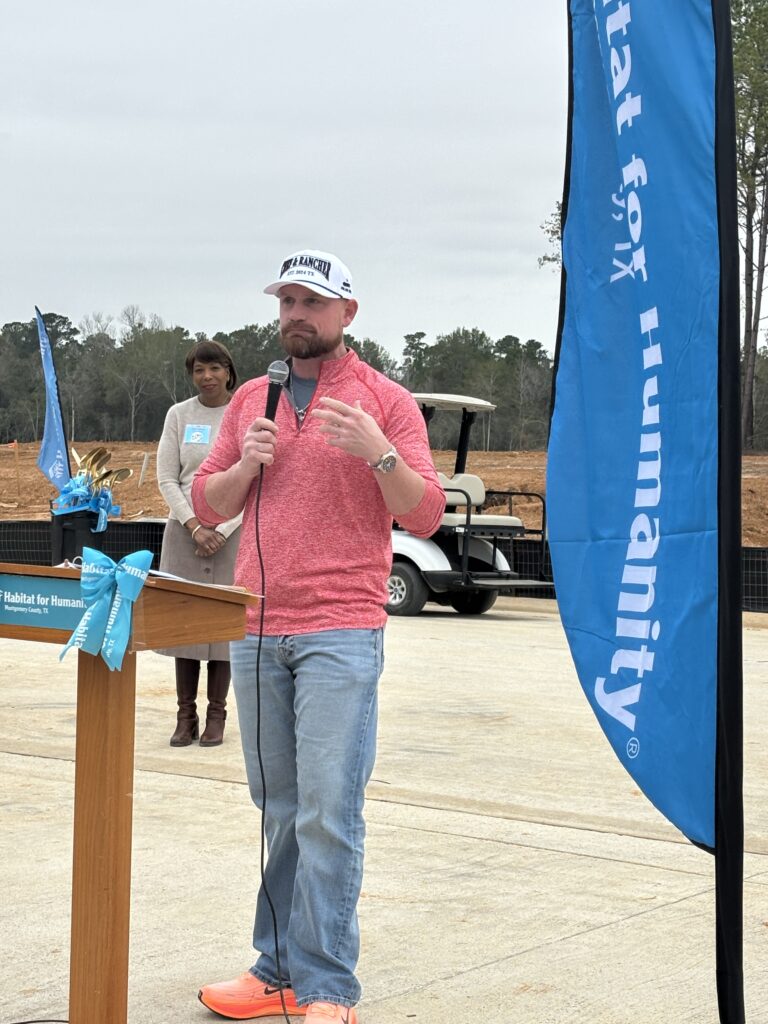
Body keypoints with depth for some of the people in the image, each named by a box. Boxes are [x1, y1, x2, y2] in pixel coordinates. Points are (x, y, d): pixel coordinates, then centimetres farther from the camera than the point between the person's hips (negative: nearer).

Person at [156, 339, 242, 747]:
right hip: (185, 530, 2)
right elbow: (167, 479, 4)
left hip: (232, 531, -2)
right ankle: (185, 716, 6)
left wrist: (222, 531, -10)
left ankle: (216, 716, 4)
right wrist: (195, 526, -7)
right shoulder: (179, 415, 7)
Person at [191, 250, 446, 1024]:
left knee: (328, 814, -8)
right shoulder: (251, 400, 15)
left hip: (341, 633, -4)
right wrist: (246, 466, -4)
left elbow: (425, 516, -2)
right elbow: (206, 504, 16)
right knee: (279, 813, 9)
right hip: (256, 632, 5)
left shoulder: (386, 401, 3)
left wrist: (378, 453, -19)